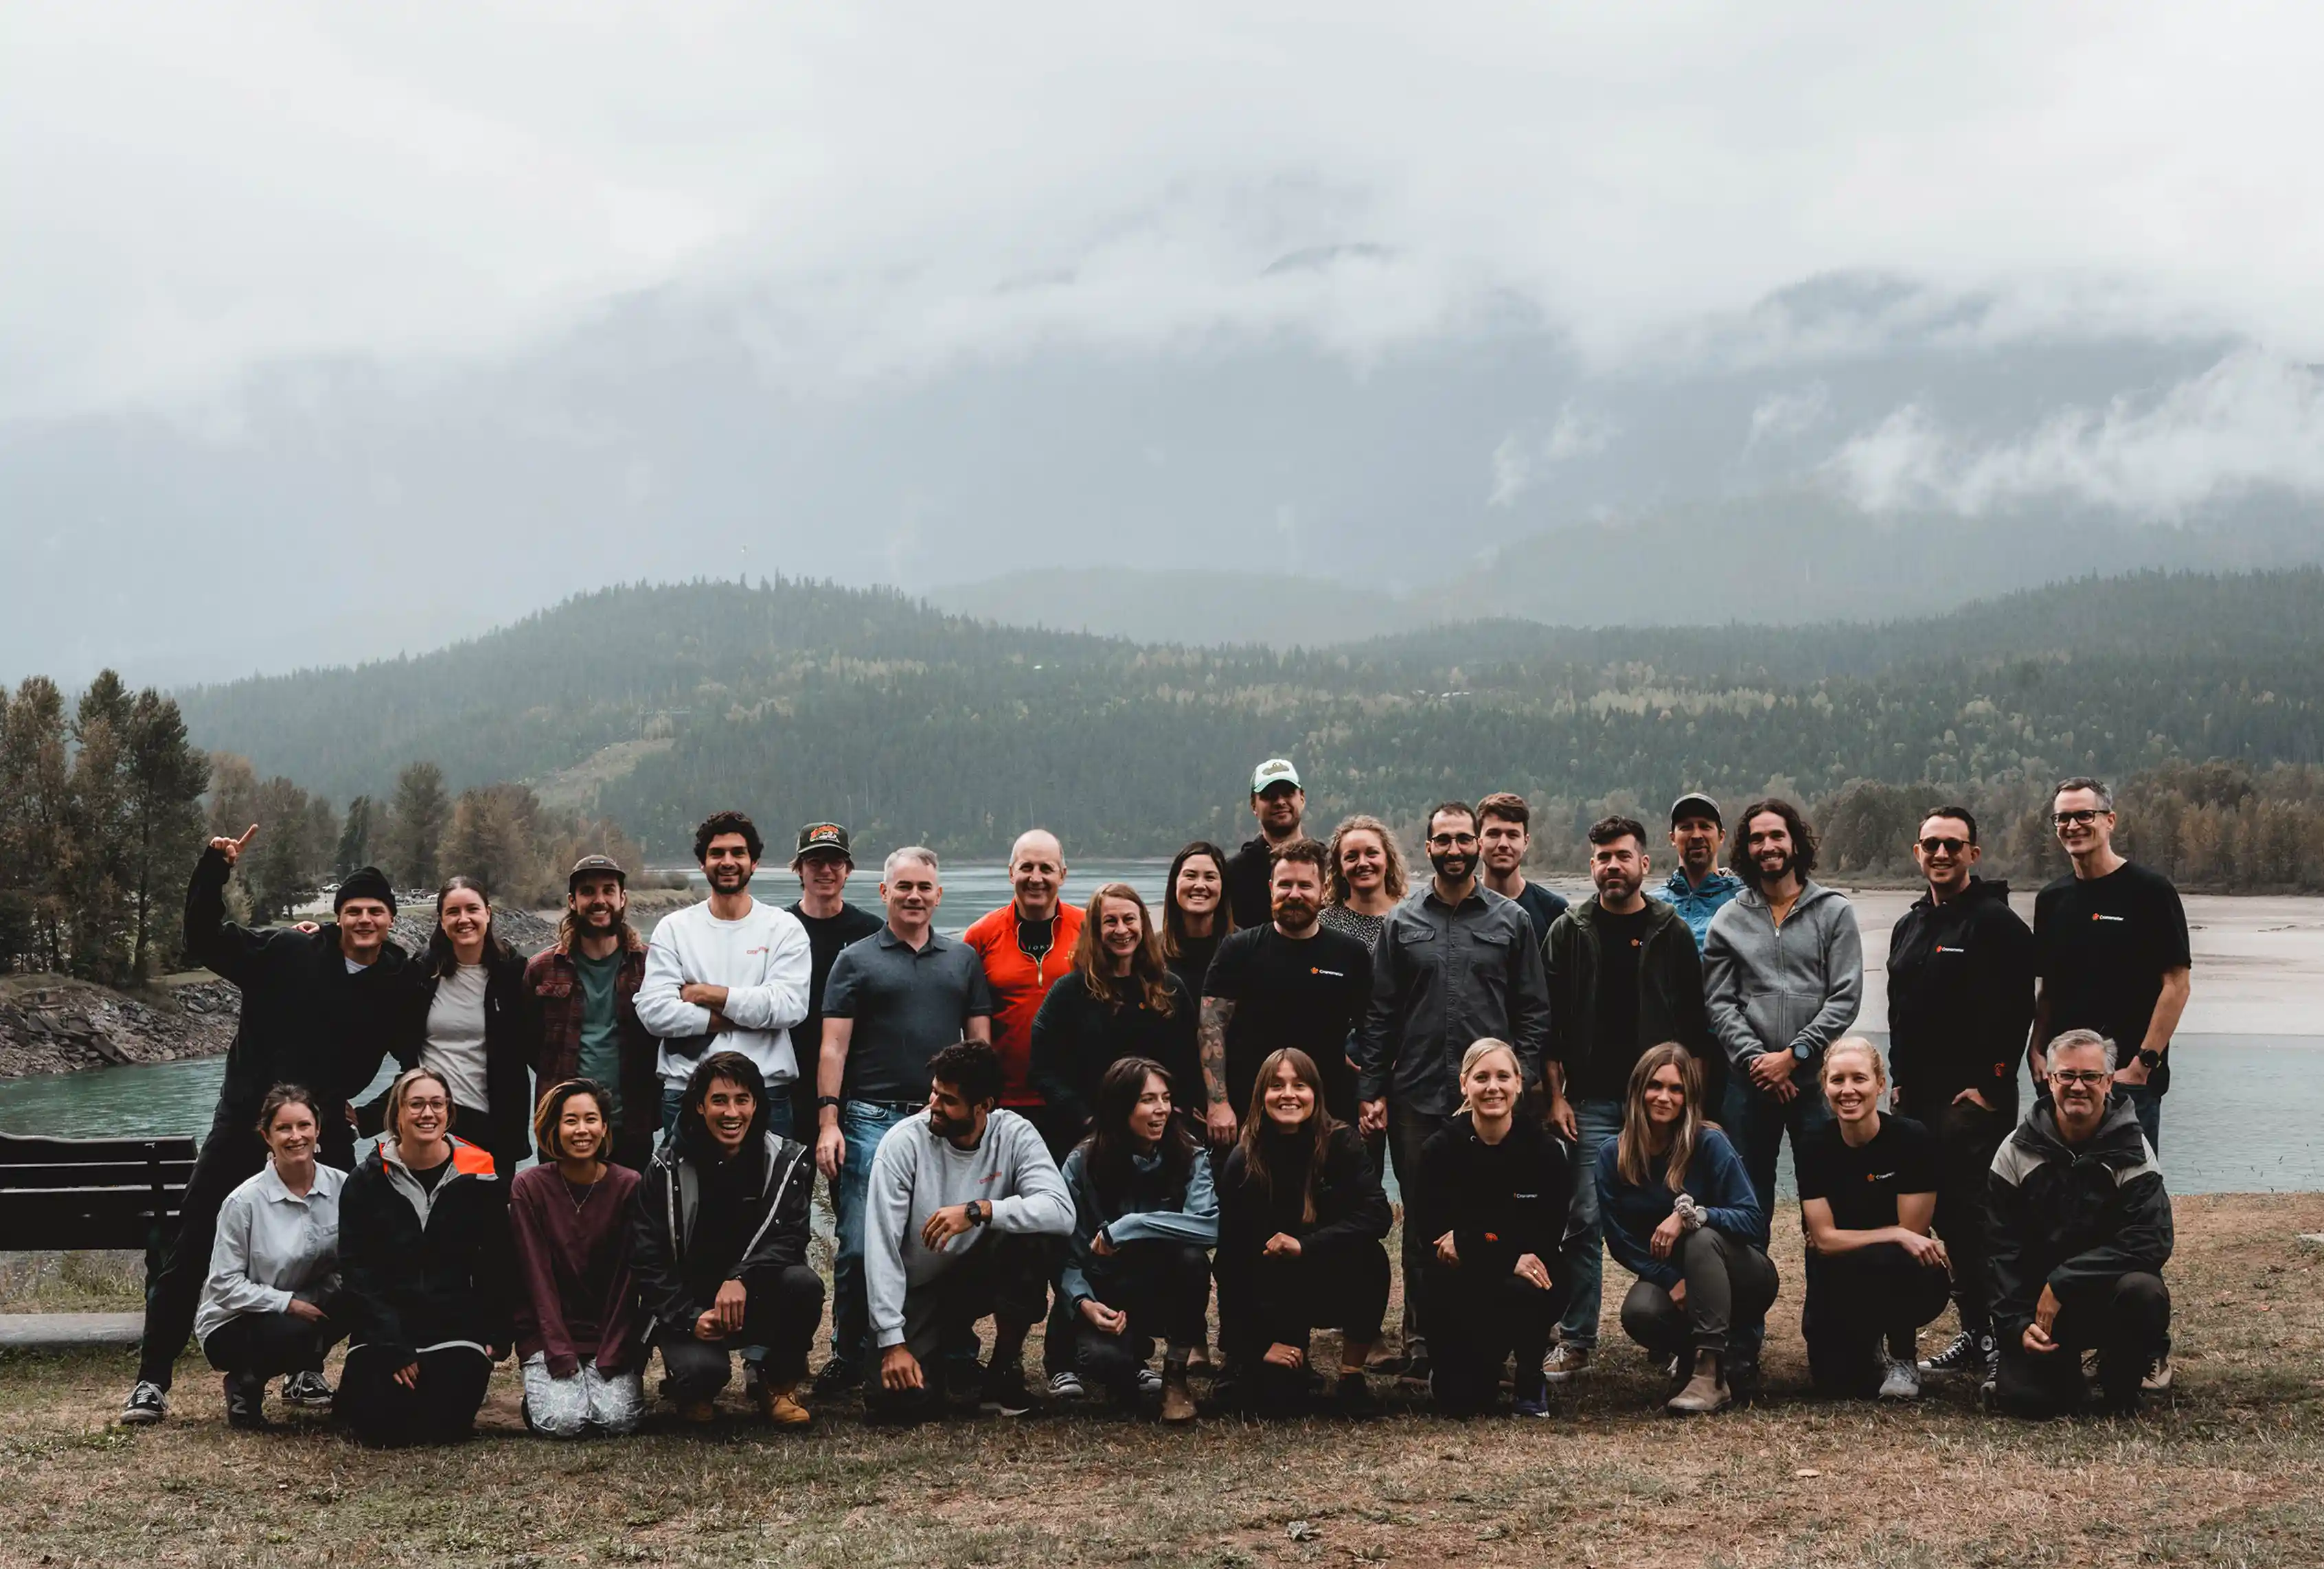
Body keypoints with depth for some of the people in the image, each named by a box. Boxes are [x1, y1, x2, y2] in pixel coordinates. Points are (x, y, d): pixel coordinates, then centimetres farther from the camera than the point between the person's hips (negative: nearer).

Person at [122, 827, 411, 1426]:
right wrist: (214, 870, -16)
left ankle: (308, 1369, 22)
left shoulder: (398, 985, 0)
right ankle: (152, 1379, 4)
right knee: (193, 1247, -2)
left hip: (326, 1133, 2)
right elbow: (204, 942, -5)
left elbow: (418, 1059, 13)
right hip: (246, 1122, -2)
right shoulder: (287, 954, -6)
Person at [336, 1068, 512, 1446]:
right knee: (377, 1421, -19)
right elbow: (356, 1269, -3)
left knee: (447, 1422, -19)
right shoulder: (368, 1181, 1)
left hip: (455, 1323, 0)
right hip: (383, 1325, 0)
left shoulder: (478, 1177, 2)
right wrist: (393, 1345, -12)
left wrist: (496, 1336, -4)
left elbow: (497, 1265, 7)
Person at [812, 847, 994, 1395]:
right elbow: (833, 1046, 1)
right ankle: (848, 1357, 9)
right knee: (858, 1247, -4)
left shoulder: (964, 959, 15)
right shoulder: (856, 960, 6)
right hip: (871, 1121, -2)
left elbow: (980, 1043, 15)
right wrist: (828, 1122, -8)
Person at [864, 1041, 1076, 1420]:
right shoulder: (904, 1142, -17)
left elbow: (1062, 1212, -28)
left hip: (979, 1275, 1)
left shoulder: (1015, 1135, -13)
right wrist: (892, 1342, -24)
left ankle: (1004, 1371, -8)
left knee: (1032, 1240, -30)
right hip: (916, 1289, -1)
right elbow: (881, 1247, -19)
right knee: (899, 1398, -24)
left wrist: (978, 1211, -39)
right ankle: (950, 1350, 15)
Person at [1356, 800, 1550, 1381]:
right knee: (1422, 1219, 5)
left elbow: (1533, 1012, 6)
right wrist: (1370, 1092, 1)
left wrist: (1522, 1083, -4)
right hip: (1417, 1098, 1)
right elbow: (1379, 1015, 8)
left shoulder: (1512, 920, 6)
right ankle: (1421, 1340, 12)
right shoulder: (1402, 922, 8)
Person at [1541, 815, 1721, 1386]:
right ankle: (1575, 1341, 5)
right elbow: (1548, 1021, 3)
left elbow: (1696, 1024, 6)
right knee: (1585, 1220, -2)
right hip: (1592, 1101, 0)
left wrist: (1692, 1097, -1)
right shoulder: (1569, 932, 5)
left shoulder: (1673, 932, 5)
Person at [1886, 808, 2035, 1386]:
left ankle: (2003, 1337, -5)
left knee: (1976, 1214, -10)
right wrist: (1900, 1079, 15)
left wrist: (1992, 1086, -16)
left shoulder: (1996, 922, -8)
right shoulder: (1909, 926, 17)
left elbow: (2017, 1011, -14)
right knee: (1946, 1217, 9)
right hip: (1918, 1100, 8)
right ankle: (1973, 1332, 16)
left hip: (1974, 1099, -8)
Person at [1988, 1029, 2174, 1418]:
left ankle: (2122, 1386, -4)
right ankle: (2064, 1364, 18)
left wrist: (2063, 1283, -23)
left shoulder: (2132, 1152, -6)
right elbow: (2001, 1250, 0)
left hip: (2108, 1292, -1)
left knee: (2143, 1292, -35)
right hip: (2039, 1302, 1)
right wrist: (2017, 1324, -13)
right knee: (2020, 1397, -21)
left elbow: (2151, 1243, -18)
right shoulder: (2017, 1152, 0)